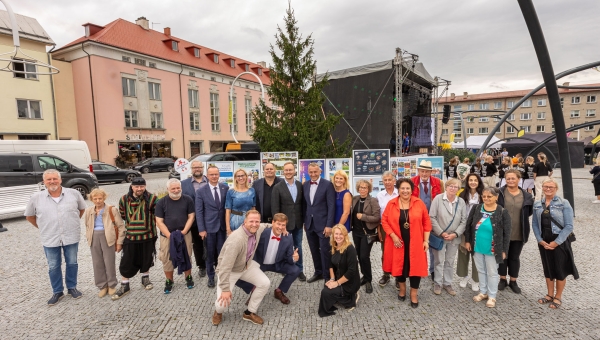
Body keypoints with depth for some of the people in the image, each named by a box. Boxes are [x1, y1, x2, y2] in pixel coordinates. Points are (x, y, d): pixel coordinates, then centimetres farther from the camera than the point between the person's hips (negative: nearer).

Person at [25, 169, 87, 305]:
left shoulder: (74, 193, -6)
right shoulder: (36, 198, -6)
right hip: (50, 239, 0)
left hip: (71, 237, 0)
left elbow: (82, 208, 10)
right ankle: (57, 292, 30)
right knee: (53, 267, 13)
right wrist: (42, 227, 5)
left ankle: (72, 288, 31)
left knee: (72, 263, 13)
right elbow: (29, 216, 9)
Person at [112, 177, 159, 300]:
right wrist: (129, 227, 10)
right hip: (130, 238, 1)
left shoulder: (152, 199, -10)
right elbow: (122, 217, 10)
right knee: (127, 262, 6)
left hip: (148, 237, -1)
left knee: (146, 260, 15)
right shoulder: (124, 200, -2)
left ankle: (145, 278, 39)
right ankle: (124, 286, 24)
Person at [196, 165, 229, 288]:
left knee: (222, 252, 6)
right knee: (210, 253, 11)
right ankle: (210, 276, 28)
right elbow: (199, 211, -6)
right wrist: (201, 229, -9)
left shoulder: (225, 188, 0)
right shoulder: (201, 191, -5)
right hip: (209, 226, -1)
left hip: (223, 225, 1)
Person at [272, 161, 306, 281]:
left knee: (298, 247, 13)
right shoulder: (277, 187, -8)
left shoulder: (300, 185, 1)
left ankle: (299, 270, 27)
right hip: (284, 223, -3)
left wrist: (304, 220, 5)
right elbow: (275, 208, -9)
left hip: (298, 222, 3)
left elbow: (303, 204, 6)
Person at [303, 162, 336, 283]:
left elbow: (331, 206, -12)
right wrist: (304, 221, 9)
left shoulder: (327, 184, -9)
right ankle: (318, 272, 31)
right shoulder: (305, 185, 7)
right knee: (314, 250, 15)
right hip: (309, 224, 5)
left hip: (323, 224, -5)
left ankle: (327, 276, 18)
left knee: (325, 251, 2)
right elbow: (304, 204, 11)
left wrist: (329, 225, -16)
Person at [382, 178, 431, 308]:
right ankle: (402, 288, 38)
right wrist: (393, 236, -11)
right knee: (399, 264, 14)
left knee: (415, 265, 5)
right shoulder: (391, 204, -5)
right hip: (398, 242, 1)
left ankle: (414, 293, 25)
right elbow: (384, 221, -2)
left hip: (415, 242, 0)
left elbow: (426, 222, 0)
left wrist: (426, 240, -3)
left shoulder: (419, 203, -4)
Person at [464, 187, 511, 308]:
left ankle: (492, 296, 28)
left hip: (492, 250, -3)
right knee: (481, 271, 18)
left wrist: (504, 250, -9)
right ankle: (483, 292, 35)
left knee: (492, 273, 12)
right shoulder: (476, 209, -4)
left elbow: (506, 233, -9)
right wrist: (467, 241, 3)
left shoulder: (503, 212, -13)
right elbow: (468, 225, 4)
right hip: (477, 247, 3)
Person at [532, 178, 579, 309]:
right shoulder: (537, 204, 3)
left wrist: (556, 242, -15)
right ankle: (550, 295, 31)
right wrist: (540, 240, -6)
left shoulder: (564, 203, -9)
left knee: (560, 270, 7)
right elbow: (534, 223, 4)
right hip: (544, 242, 4)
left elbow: (569, 226, -11)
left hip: (559, 242, -4)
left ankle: (558, 298, 24)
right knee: (548, 268, 15)